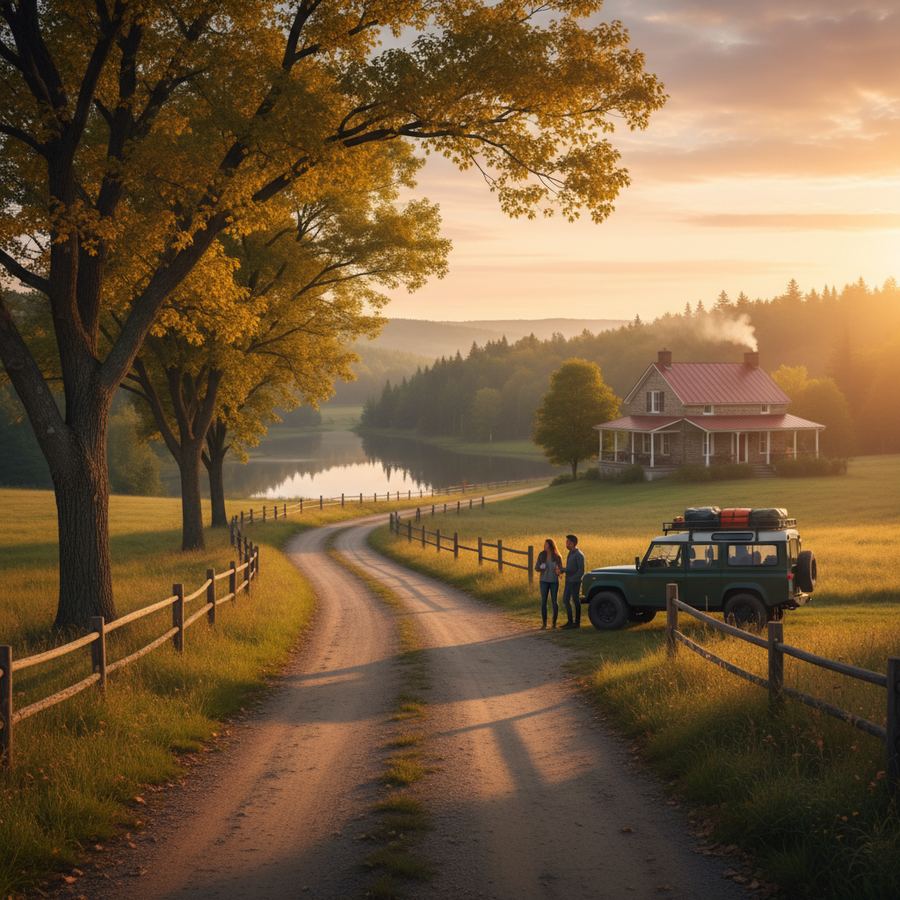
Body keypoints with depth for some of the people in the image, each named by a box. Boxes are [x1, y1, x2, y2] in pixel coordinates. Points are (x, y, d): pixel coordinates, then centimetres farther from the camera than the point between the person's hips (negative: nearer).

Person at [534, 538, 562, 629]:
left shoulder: (557, 557, -8)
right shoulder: (541, 555, -5)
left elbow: (561, 569, -3)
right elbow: (536, 568, 0)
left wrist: (558, 571, -27)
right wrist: (541, 568, -23)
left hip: (554, 581, -1)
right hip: (544, 581, 1)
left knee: (555, 602, 0)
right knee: (543, 602, -1)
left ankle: (554, 622, 13)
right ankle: (544, 623, 7)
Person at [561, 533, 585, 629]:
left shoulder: (579, 555, -15)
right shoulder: (570, 553, 12)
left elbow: (581, 570, -17)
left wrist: (573, 579, -20)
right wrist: (562, 570, 0)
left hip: (575, 582, -9)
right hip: (568, 581, 9)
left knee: (576, 601, -1)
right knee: (566, 600, 9)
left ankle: (577, 622, 7)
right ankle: (570, 621, 16)